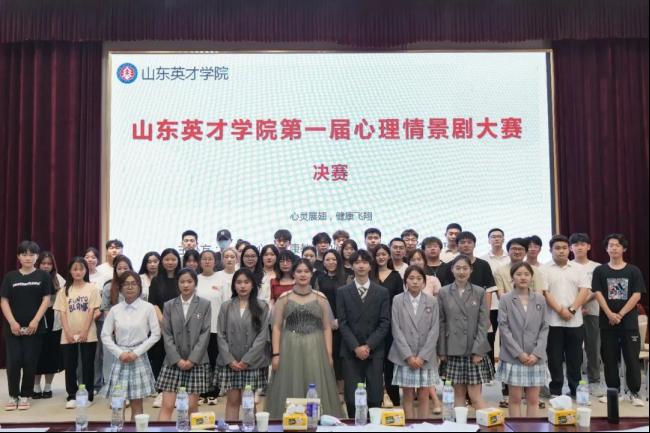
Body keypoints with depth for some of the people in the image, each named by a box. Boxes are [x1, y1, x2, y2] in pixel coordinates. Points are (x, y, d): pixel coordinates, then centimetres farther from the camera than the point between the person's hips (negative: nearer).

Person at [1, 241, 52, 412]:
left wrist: (35, 321, -11)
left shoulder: (43, 276, 2)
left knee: (30, 362, 1)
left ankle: (25, 395, 15)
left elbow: (46, 300, -2)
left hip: (34, 327, -1)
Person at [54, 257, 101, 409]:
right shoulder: (64, 290, 6)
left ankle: (88, 395, 12)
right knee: (70, 366, 5)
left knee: (88, 365, 3)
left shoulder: (91, 288, 0)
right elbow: (62, 313, 2)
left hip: (88, 335, -2)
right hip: (68, 336, 2)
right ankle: (72, 396, 15)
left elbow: (92, 311, -5)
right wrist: (68, 332, -9)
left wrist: (84, 332, -12)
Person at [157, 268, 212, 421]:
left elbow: (205, 334, -2)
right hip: (173, 361, 1)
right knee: (167, 406, -2)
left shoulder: (205, 304, 4)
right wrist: (177, 359, -8)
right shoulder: (169, 305, 8)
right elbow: (166, 335, 2)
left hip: (196, 362, -1)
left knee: (192, 407, 1)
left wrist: (192, 359, -10)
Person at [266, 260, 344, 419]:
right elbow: (276, 327, 3)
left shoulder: (321, 298, 6)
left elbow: (327, 328, 6)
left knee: (317, 392, 2)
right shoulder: (284, 298, 5)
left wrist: (329, 354, -2)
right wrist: (276, 354, -6)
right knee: (290, 391, 3)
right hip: (290, 350, 0)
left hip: (315, 350, 0)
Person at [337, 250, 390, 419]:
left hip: (375, 351, 0)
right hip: (351, 352, 0)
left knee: (375, 398, 0)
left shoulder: (382, 292, 7)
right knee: (352, 398, 0)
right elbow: (342, 323, 0)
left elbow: (385, 323, 1)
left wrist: (368, 346, -9)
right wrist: (356, 347, -10)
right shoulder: (342, 292, 6)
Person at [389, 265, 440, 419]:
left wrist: (422, 356, -9)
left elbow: (434, 330, -1)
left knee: (424, 397, 4)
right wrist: (409, 356, -10)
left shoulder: (432, 301, 3)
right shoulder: (397, 300, 0)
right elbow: (396, 330, -3)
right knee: (408, 397, 5)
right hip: (404, 357, -1)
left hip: (426, 357, 1)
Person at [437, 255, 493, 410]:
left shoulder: (480, 292, 2)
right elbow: (441, 323, 4)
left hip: (475, 350, -1)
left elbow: (483, 323, -1)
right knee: (458, 393, 8)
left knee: (475, 395, -2)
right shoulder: (443, 293, 3)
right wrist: (442, 350, -1)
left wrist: (478, 350, -8)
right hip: (453, 350, 1)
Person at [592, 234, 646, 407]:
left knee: (632, 358, 0)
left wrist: (620, 314, -12)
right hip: (607, 321, 1)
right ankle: (612, 390, 16)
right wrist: (610, 314, -14)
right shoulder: (600, 271, 4)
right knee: (609, 358, 6)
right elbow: (598, 294, -2)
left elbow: (637, 295, -4)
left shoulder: (633, 271, 3)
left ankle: (634, 392, 9)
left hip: (629, 321, -1)